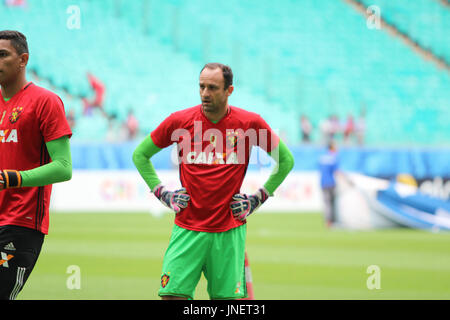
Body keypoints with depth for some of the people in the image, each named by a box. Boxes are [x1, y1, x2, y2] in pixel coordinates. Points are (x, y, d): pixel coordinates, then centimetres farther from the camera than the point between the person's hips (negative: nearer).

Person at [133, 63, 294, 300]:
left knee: (228, 297, 0)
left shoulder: (249, 123, -2)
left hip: (229, 230, 0)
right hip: (187, 229, 0)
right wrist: (162, 193, 5)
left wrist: (258, 199, 6)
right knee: (172, 294, -8)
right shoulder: (179, 121, -1)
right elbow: (140, 155, 14)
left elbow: (286, 160, 11)